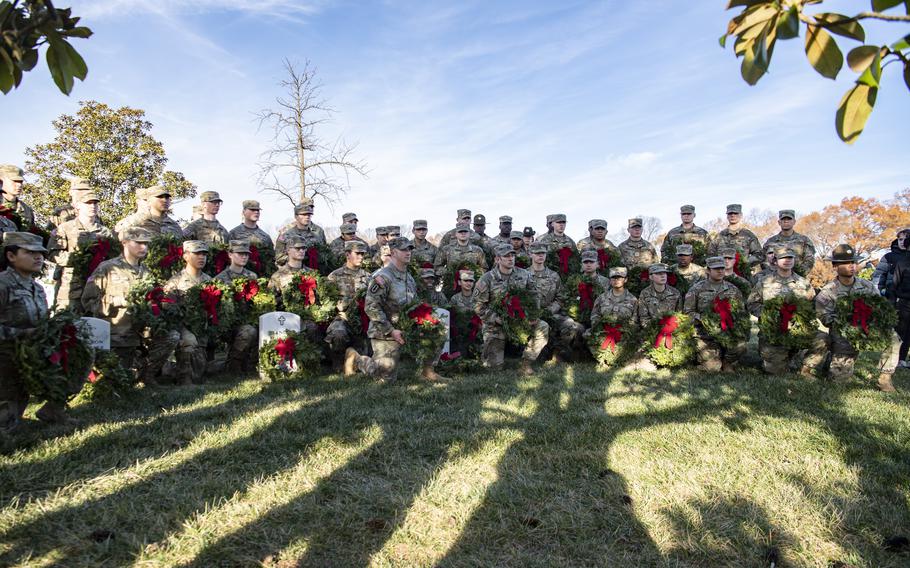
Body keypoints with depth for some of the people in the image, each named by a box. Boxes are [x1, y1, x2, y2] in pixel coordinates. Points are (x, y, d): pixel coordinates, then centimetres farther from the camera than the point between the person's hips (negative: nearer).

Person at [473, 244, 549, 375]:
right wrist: (496, 319, -20)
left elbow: (535, 295, 7)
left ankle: (526, 363, -8)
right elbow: (479, 305, -11)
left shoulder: (524, 275, 0)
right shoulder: (487, 279, -11)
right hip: (496, 324, -3)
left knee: (543, 327, -21)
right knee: (495, 366, -7)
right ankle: (486, 350, 32)